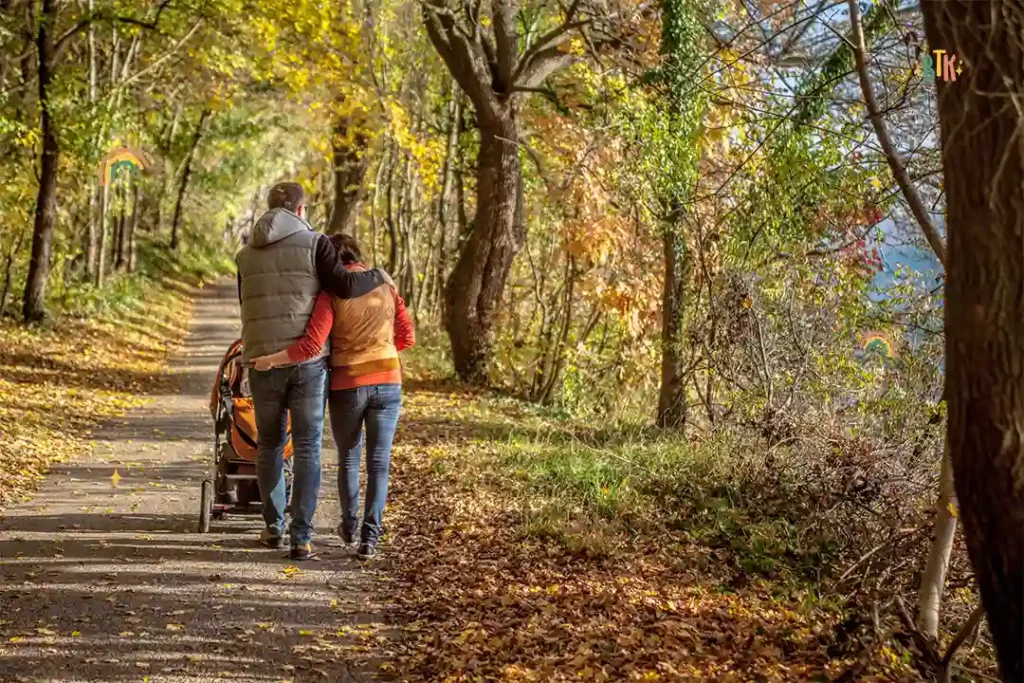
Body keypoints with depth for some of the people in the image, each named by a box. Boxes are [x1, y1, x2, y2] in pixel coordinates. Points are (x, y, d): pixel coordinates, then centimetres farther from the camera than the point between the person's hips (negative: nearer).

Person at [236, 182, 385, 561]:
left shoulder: (245, 255, 11)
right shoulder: (313, 243, -2)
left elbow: (249, 308, 17)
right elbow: (343, 285, -12)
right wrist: (377, 276, 6)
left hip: (262, 361, 3)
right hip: (307, 359, -3)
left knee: (269, 444, 18)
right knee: (307, 448, 2)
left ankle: (273, 526, 25)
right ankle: (301, 536, -2)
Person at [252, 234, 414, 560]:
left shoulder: (331, 292, -9)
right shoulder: (385, 286, 3)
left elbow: (311, 345, -17)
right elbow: (407, 337, 8)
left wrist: (270, 360, -7)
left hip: (347, 386, -2)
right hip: (387, 383, 2)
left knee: (348, 457, 18)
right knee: (379, 461, 6)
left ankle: (349, 526, 35)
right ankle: (370, 537, -2)